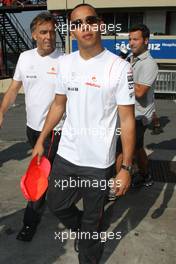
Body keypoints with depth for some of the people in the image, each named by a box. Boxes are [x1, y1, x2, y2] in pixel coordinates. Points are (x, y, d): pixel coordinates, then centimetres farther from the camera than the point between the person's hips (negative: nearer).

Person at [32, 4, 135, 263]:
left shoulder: (119, 67, -13)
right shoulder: (65, 62, 3)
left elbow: (127, 119, -12)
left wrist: (126, 168, -14)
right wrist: (41, 140, 13)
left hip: (98, 163, -5)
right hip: (65, 155, 5)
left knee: (93, 219, 14)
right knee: (56, 204, 21)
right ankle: (84, 231, 52)